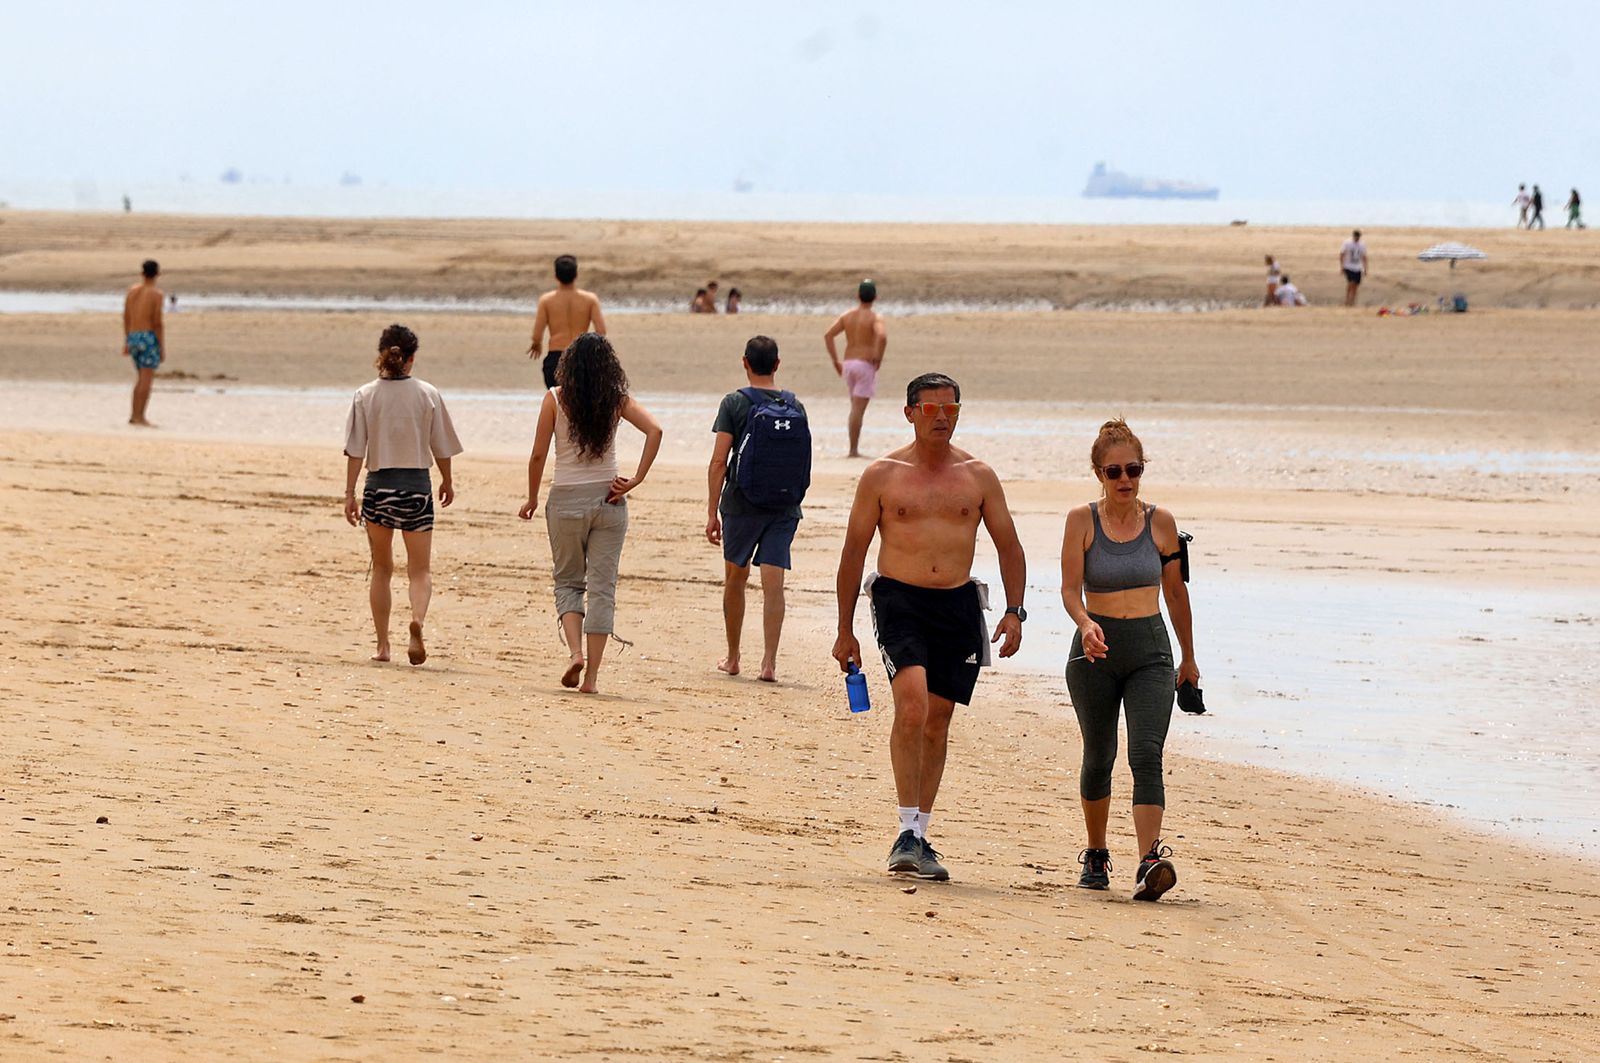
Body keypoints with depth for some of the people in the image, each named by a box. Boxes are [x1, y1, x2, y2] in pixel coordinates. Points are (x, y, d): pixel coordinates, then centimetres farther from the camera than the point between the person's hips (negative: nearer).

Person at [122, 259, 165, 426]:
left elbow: (126, 318, 10)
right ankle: (140, 417, -6)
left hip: (133, 338, 6)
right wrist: (162, 348, -8)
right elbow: (157, 322, -12)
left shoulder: (132, 290, 8)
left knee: (141, 378, 17)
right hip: (150, 338, -6)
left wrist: (126, 342, 17)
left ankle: (134, 415, 16)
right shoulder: (156, 294, -9)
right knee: (147, 379, -3)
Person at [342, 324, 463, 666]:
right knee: (421, 570, 3)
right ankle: (417, 618, -27)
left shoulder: (366, 396, -3)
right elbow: (441, 446, 4)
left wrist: (350, 493, 1)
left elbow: (355, 450, -4)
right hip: (417, 484, -1)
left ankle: (382, 644, 15)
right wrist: (447, 482, 20)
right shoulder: (427, 394, -3)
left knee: (381, 568, 15)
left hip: (378, 484, 1)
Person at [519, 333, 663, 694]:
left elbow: (538, 455, -5)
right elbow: (654, 430, -14)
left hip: (566, 501, -1)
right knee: (602, 587, 5)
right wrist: (636, 480, -10)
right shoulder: (618, 400, 0)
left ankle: (575, 651, -9)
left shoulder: (556, 398, -5)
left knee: (568, 582, 14)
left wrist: (532, 499, 8)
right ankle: (592, 675, 1)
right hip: (608, 501, 1)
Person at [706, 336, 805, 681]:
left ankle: (732, 658, 24)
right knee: (773, 584, -2)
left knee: (735, 578, 14)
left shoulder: (734, 403, -5)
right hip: (784, 507, 2)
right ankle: (769, 662, -11)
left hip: (742, 505, -2)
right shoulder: (795, 406, 4)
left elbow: (719, 462, -9)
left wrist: (712, 512, -6)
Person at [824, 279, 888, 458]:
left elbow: (828, 335, 3)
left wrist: (835, 361, 8)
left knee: (855, 408, 18)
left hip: (848, 364, 5)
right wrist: (878, 357, -12)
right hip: (866, 365, -5)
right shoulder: (875, 317, -8)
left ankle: (854, 447, 18)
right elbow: (882, 336, -27)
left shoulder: (847, 316, 8)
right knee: (858, 410, -5)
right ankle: (853, 450, -7)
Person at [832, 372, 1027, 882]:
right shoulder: (882, 475, 2)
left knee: (936, 723, 7)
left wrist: (1014, 611, -1)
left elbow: (1009, 546, 13)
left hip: (958, 605, 3)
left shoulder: (978, 477, 8)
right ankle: (907, 832, -21)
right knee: (911, 705, -23)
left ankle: (919, 838, 17)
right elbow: (854, 550, 6)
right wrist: (845, 630, 4)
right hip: (899, 600, -3)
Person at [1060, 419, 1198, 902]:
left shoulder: (1160, 522, 2)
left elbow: (1175, 591, 12)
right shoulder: (1082, 521, -2)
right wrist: (1086, 623, -31)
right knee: (1099, 756, 12)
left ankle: (1150, 862, -27)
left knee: (1146, 754, -16)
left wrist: (1189, 658, 19)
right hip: (1095, 650, 0)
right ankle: (1095, 856, 32)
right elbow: (1070, 588, -10)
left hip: (1150, 650, 0)